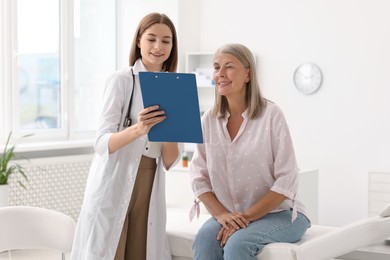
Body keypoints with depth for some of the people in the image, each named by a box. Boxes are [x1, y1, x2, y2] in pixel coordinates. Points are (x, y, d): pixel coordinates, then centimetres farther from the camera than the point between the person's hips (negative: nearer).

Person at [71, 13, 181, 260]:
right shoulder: (122, 80, -4)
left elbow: (170, 161, 5)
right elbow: (102, 144, -12)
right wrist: (137, 130, -30)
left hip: (150, 191, 4)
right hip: (113, 188, -4)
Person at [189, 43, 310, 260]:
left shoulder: (271, 114, -11)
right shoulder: (209, 120, 2)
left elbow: (286, 180, -14)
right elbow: (198, 176, 2)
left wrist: (247, 216, -18)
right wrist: (221, 214, -13)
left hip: (279, 213, -3)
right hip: (230, 215, 4)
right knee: (204, 239, -26)